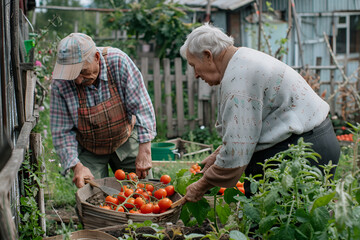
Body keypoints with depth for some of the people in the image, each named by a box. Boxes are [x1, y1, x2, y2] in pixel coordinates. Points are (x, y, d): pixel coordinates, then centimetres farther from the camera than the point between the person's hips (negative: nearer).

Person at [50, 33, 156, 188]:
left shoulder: (118, 62, -26)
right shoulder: (60, 83, -23)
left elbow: (142, 107, -21)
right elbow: (62, 131, -15)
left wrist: (144, 152, -26)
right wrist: (76, 166, -27)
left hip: (126, 141, 1)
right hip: (88, 151, 0)